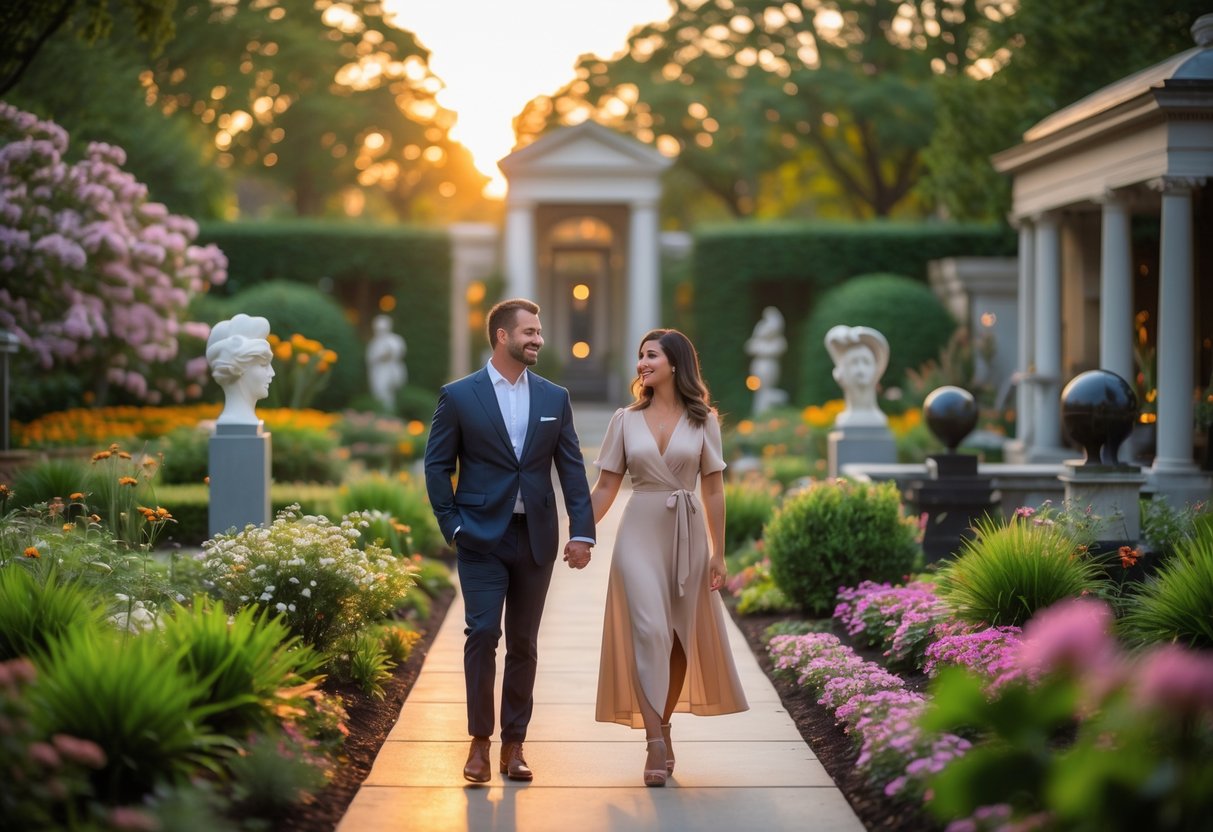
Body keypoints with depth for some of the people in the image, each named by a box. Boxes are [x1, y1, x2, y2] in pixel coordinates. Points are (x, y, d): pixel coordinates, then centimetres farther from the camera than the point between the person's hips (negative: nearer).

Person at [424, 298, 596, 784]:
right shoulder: (459, 396, -1)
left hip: (535, 538, 3)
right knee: (483, 634, -9)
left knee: (524, 643, 6)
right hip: (482, 538, -3)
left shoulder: (554, 398, 7)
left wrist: (582, 532, -1)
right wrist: (452, 525, -5)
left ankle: (513, 745, 14)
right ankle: (480, 741, 1)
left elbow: (571, 467, 6)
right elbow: (437, 466, 1)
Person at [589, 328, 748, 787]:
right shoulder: (625, 419, 5)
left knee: (680, 637, 6)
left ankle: (663, 727, 24)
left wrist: (718, 553, 1)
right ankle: (656, 746, -14)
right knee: (648, 632, -13)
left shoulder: (702, 420, 3)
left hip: (687, 534, 1)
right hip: (640, 533, -1)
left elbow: (713, 490, 3)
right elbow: (605, 486, 6)